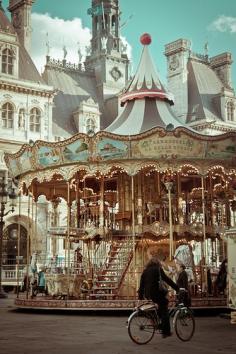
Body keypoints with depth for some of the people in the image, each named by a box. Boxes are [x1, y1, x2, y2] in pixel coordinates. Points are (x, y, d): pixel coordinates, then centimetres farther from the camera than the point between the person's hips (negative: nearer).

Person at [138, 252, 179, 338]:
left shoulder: (145, 270, 13)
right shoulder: (158, 269, -5)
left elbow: (141, 283, 15)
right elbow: (166, 279, -10)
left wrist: (140, 295, 22)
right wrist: (177, 288, -8)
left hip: (147, 294, 7)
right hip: (155, 293, -7)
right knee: (164, 311, 3)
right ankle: (166, 332, -1)